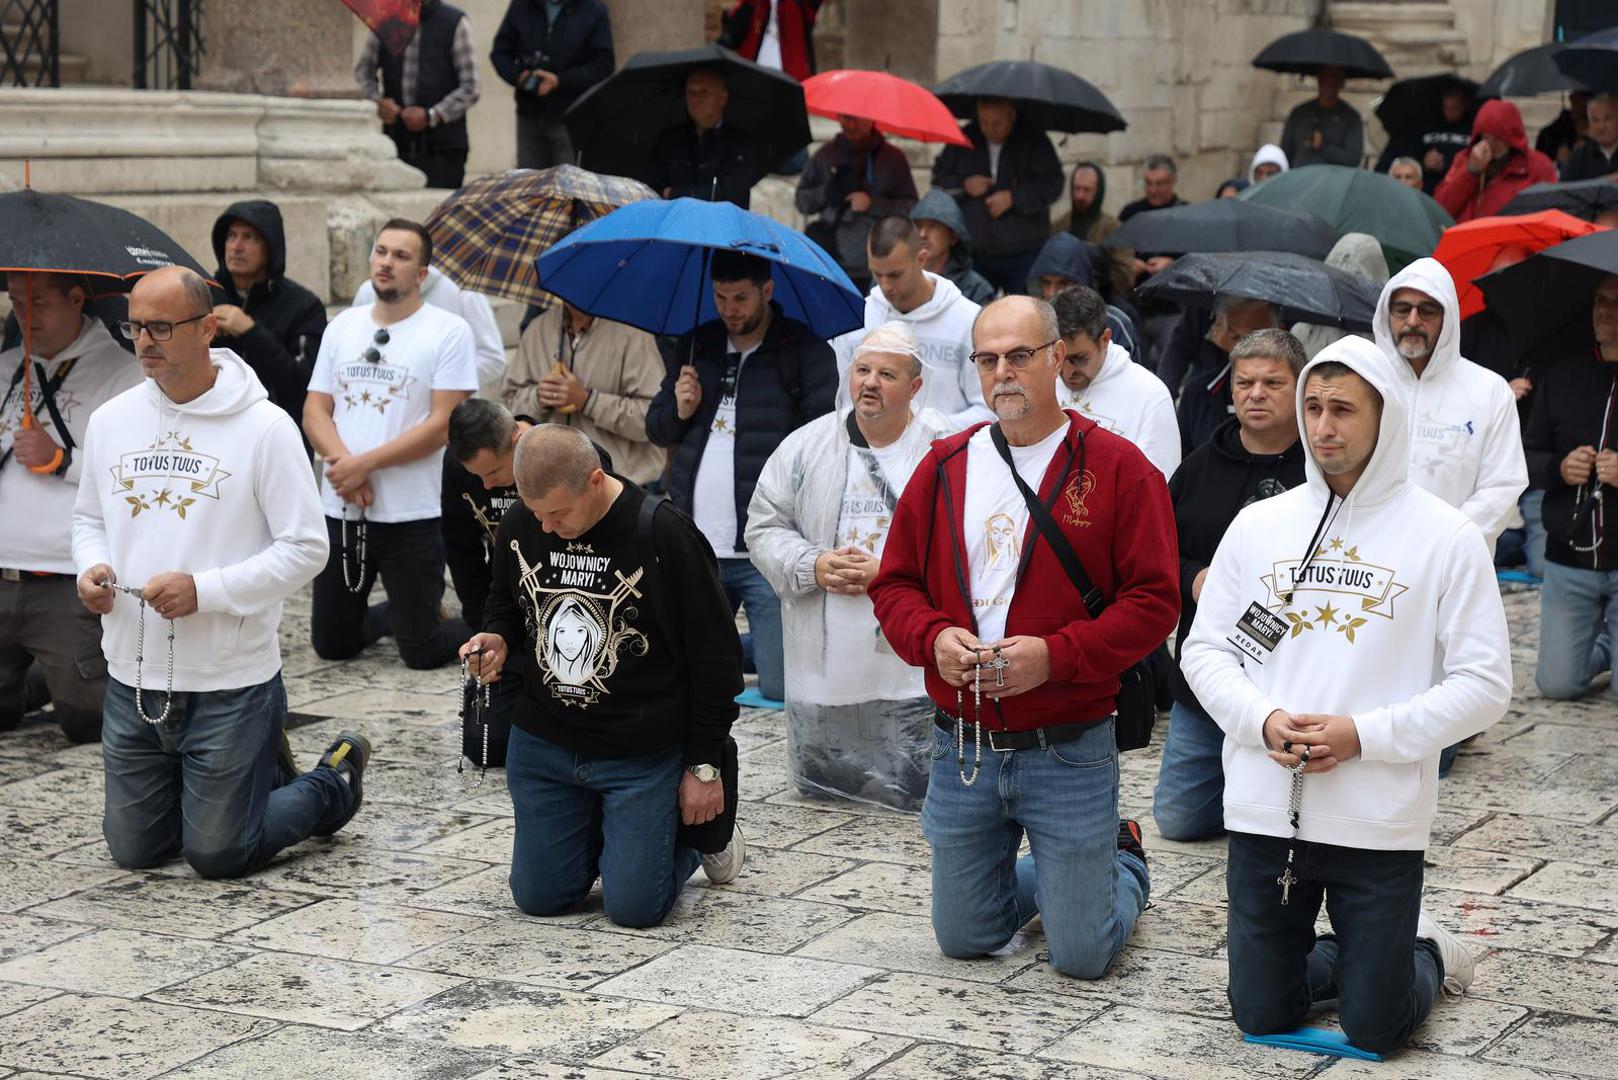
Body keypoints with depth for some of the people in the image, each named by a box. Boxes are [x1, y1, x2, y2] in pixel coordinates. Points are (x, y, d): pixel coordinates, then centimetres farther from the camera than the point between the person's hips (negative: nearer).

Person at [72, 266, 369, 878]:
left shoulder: (265, 427, -11)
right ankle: (256, 772, 38)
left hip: (230, 685, -5)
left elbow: (305, 549, -11)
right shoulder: (110, 420, 4)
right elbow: (88, 517, 18)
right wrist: (91, 569, -5)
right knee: (133, 850, 13)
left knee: (218, 856, 0)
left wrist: (205, 591, -21)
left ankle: (333, 783, 27)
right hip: (132, 681, 5)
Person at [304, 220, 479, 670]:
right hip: (340, 510, 5)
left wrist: (364, 464, -15)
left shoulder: (448, 331, -5)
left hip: (410, 515, -5)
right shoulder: (343, 326, 11)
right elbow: (315, 412, 7)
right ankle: (394, 614, 39)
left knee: (422, 653, -1)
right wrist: (344, 465, -13)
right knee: (330, 645, 11)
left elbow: (443, 424, -12)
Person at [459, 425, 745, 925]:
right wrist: (496, 639, -7)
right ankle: (603, 833, 35)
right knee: (539, 898, 7)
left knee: (634, 907, -5)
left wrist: (704, 766, -7)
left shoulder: (665, 536, -18)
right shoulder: (519, 528, -5)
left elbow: (715, 658, -10)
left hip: (642, 756, -5)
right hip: (543, 744, 5)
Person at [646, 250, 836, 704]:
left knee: (781, 686, -7)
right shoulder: (693, 347, 14)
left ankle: (772, 643, 25)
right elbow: (655, 429, 21)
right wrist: (679, 412, -2)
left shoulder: (807, 351, -3)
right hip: (694, 551, 5)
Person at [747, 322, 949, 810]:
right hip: (821, 668, 4)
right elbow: (764, 527, 8)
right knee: (816, 790, 14)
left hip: (910, 673, -3)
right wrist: (813, 567, -9)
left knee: (916, 796, -3)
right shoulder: (805, 446, 7)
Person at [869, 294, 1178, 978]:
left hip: (1068, 754, -4)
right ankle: (1056, 873, 43)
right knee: (963, 939, 14)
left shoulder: (1116, 468, -6)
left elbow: (1154, 601, -10)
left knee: (1081, 956, 1)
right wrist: (934, 639, -11)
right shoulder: (945, 465, 6)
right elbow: (895, 583, 10)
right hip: (962, 749, 4)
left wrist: (1055, 655, -21)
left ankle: (1123, 864, 34)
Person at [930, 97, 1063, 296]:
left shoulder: (1034, 140, -3)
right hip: (975, 252, 3)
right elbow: (939, 177, 12)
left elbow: (1052, 184, -8)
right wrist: (963, 185, -7)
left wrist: (1013, 198, -16)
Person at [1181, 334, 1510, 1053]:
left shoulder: (1445, 536, -4)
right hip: (1264, 812, 3)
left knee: (1375, 1031, 3)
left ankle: (1424, 955, 34)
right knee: (1262, 1015, 9)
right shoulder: (1259, 525, 5)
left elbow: (1484, 683, -6)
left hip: (1379, 824, -3)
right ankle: (1349, 958, 38)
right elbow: (1204, 649, 8)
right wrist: (1264, 719, -12)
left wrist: (1364, 735, -16)